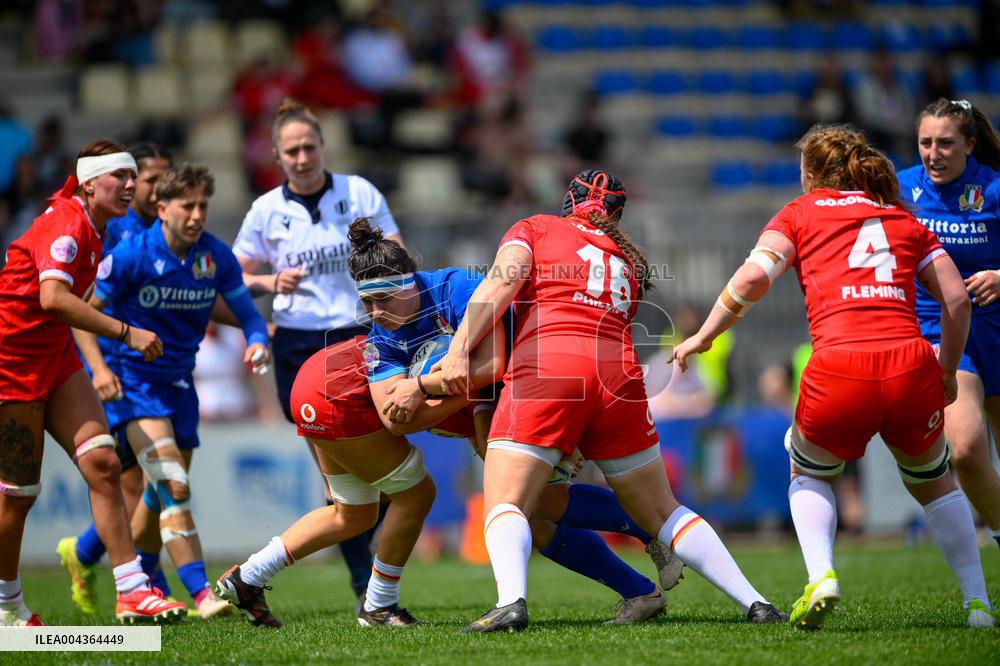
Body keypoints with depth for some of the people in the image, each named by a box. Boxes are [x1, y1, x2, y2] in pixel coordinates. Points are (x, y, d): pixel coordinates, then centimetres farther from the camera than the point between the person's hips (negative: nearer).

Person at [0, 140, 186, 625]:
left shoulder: (90, 229, 10)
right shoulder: (67, 225, -20)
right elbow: (52, 298, -35)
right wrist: (126, 333, -35)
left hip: (55, 356, 9)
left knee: (102, 463, -6)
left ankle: (132, 592, -9)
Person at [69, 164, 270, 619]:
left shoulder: (217, 257, -3)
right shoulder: (132, 254, -15)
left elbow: (246, 312, 4)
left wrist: (257, 342, -19)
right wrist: (99, 367, -22)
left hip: (178, 383, 6)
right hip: (131, 382, -6)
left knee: (164, 494, 14)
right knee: (173, 487, -21)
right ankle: (200, 594, -27)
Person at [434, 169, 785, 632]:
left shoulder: (534, 229, 17)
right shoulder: (628, 260, 29)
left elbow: (502, 283, 0)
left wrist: (459, 350, -8)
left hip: (544, 368, -4)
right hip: (619, 377, 4)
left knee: (504, 506, -5)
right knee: (662, 512, 17)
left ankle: (511, 601, -34)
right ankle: (754, 603, 10)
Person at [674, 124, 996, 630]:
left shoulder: (801, 212, 17)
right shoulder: (904, 220, 23)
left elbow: (754, 276, 1)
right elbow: (956, 299, 15)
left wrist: (702, 336, 11)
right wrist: (947, 372, 27)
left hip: (839, 374, -2)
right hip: (911, 367, 2)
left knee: (809, 474, 27)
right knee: (932, 483, 28)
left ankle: (821, 577, 2)